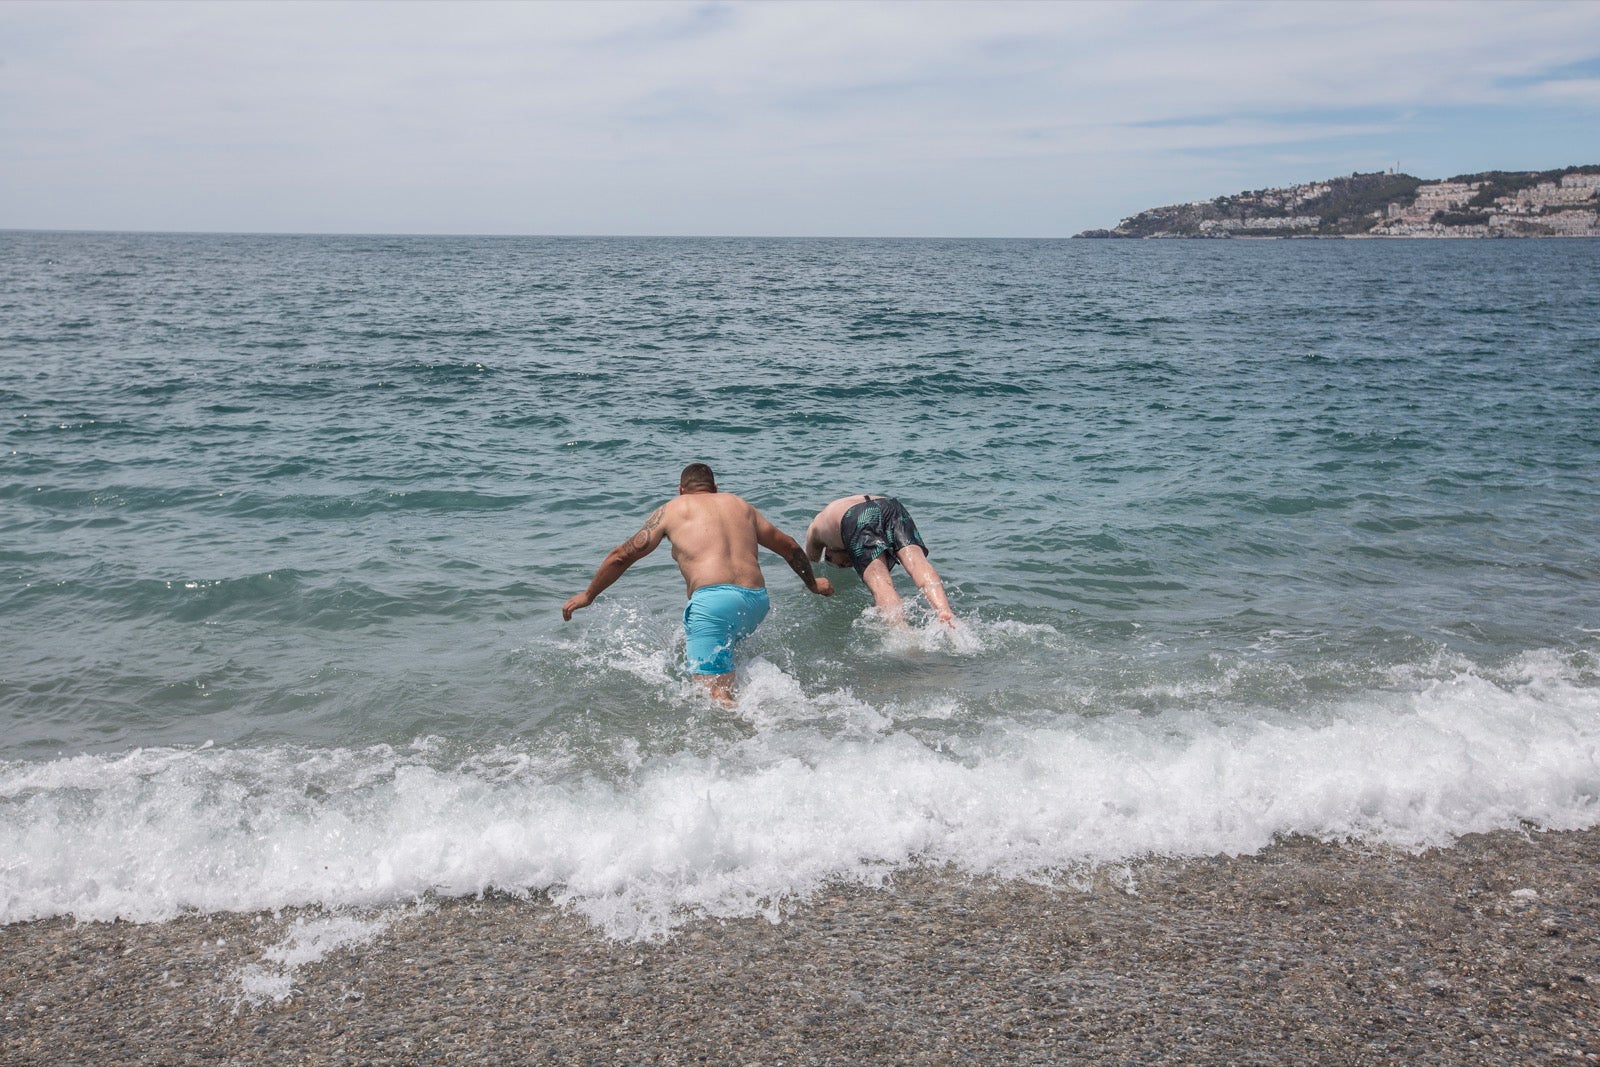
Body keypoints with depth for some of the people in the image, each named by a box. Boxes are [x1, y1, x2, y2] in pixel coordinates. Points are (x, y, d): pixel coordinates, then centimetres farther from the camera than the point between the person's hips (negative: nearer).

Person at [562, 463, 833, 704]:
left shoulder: (671, 510, 17)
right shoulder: (740, 505, 27)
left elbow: (622, 556, 16)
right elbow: (789, 546, 32)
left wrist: (588, 595, 29)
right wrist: (813, 583, 48)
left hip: (713, 599, -5)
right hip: (757, 602, 5)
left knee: (717, 697, -12)